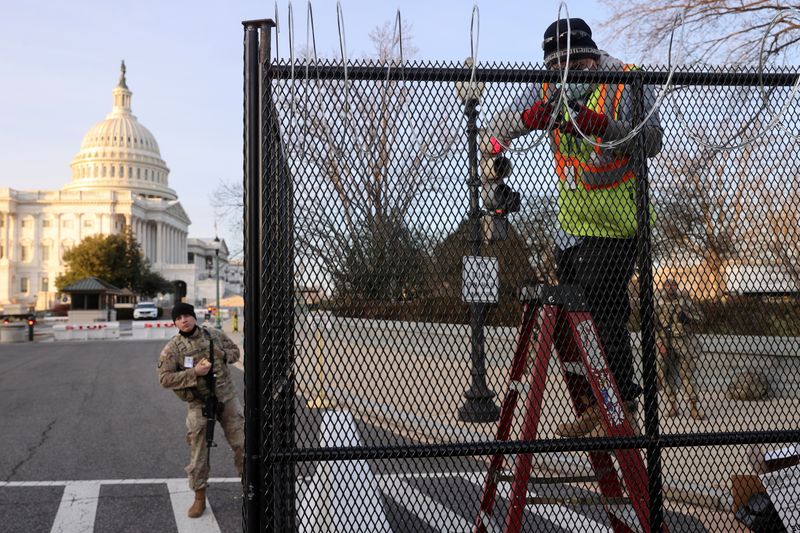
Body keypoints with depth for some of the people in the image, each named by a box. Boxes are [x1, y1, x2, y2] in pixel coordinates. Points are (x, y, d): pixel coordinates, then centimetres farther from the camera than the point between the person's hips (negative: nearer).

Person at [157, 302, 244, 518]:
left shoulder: (214, 334, 2)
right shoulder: (172, 348, -7)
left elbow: (235, 351, 14)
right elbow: (165, 378, -11)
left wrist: (223, 355, -9)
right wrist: (194, 373, -21)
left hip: (227, 397, 2)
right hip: (199, 403, -2)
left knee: (242, 443, 5)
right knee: (198, 451, 3)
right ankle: (199, 497, 17)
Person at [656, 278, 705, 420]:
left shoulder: (684, 298, 0)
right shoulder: (658, 302, -1)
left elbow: (700, 316, 5)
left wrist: (687, 315, -14)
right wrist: (661, 344, -10)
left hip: (685, 342, -1)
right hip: (667, 343, 1)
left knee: (687, 375, 1)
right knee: (667, 375, 6)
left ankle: (693, 407, 6)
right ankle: (673, 405, 19)